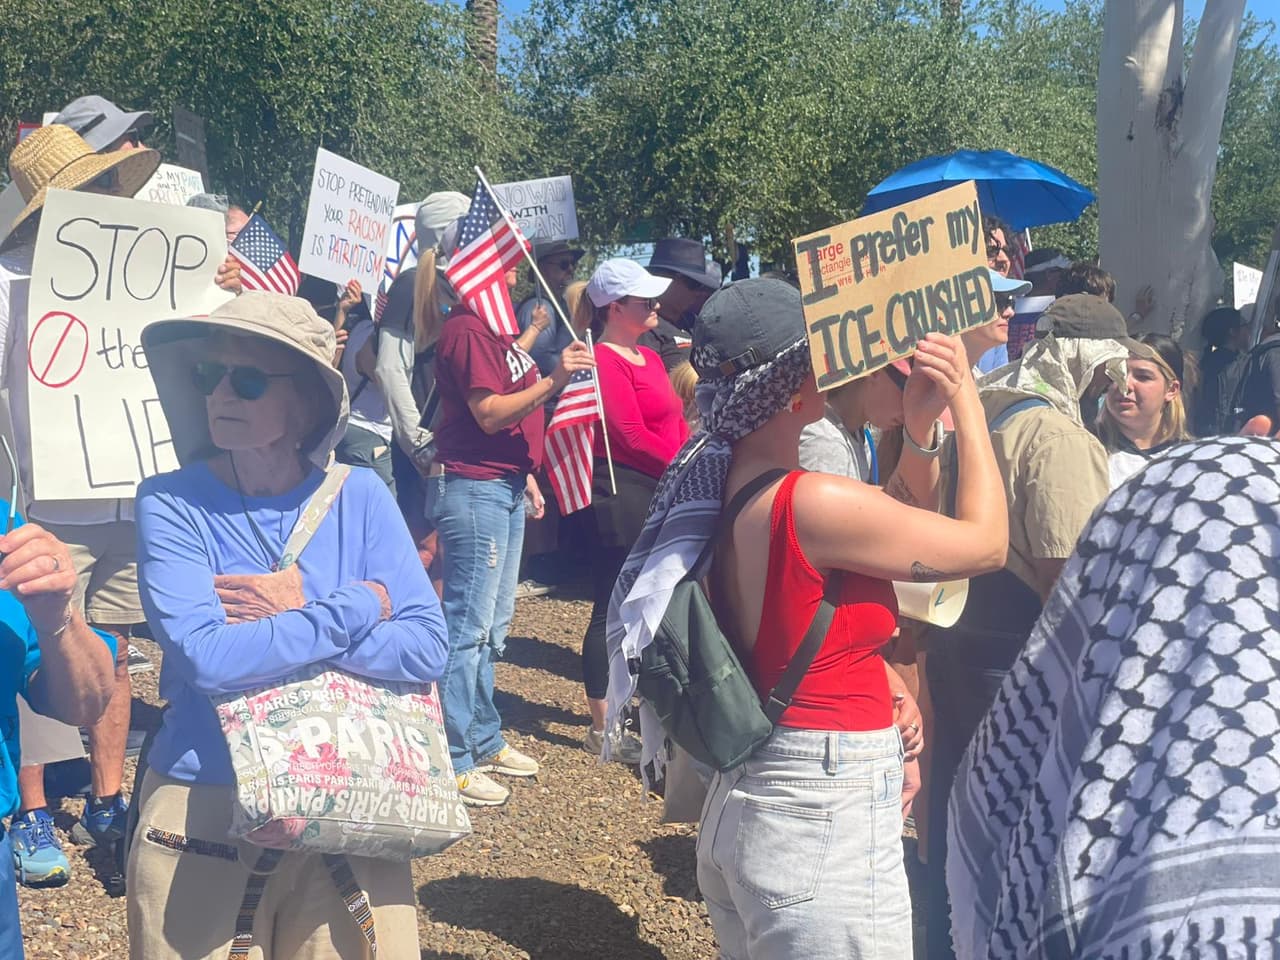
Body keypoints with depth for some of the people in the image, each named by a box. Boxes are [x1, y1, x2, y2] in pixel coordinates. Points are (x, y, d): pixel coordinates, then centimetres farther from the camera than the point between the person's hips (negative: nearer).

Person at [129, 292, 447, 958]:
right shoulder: (170, 503, -8)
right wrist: (358, 606, -16)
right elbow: (205, 658, -21)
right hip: (202, 805, -1)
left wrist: (303, 608, -18)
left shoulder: (359, 497, -4)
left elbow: (428, 648, -11)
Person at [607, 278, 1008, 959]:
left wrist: (920, 428, 0)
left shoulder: (724, 486, 3)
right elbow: (985, 543, -10)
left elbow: (892, 520, 14)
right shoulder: (812, 503, -23)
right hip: (824, 824, -9)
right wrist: (965, 397, -3)